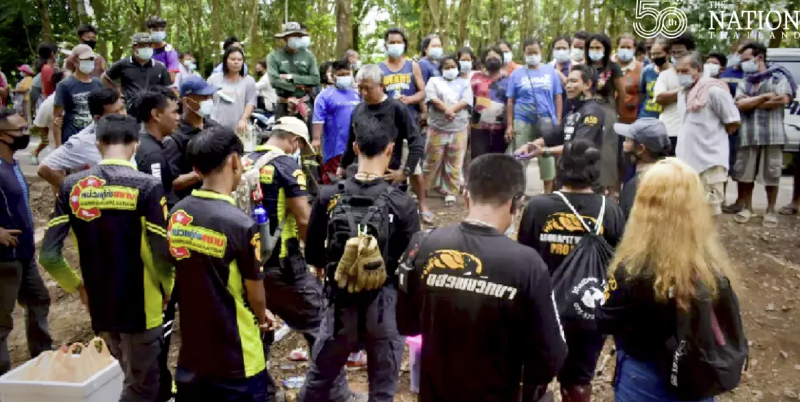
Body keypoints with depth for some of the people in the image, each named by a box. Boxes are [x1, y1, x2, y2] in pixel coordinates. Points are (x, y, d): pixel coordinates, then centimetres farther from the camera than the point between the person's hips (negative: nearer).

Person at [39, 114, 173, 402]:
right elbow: (162, 252, -18)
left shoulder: (72, 185, -2)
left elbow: (48, 255, -5)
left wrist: (77, 285, 11)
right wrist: (167, 288, 1)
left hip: (99, 306, 5)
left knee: (135, 378, 25)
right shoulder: (146, 186, -14)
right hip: (141, 305, -5)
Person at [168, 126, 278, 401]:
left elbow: (189, 275, 6)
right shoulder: (241, 224, -22)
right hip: (235, 361, -5)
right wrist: (262, 317, 10)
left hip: (191, 353, 5)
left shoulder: (176, 215, -4)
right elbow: (255, 293, -12)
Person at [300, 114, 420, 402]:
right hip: (385, 303, -2)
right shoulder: (402, 204, -15)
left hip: (341, 301, 2)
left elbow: (313, 255, 2)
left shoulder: (329, 196, -8)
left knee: (320, 376, 22)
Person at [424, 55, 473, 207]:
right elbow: (432, 99, -7)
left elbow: (465, 101, -3)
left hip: (458, 129, 1)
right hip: (437, 128, -1)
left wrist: (450, 109, -19)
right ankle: (422, 188, 18)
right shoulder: (434, 81, 11)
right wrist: (447, 109, -21)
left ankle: (451, 192, 11)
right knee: (433, 160, 4)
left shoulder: (464, 83, 14)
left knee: (454, 162, 3)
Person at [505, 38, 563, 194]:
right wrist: (509, 125, -3)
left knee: (548, 159, 7)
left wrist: (558, 121, 0)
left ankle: (548, 194, 19)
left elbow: (558, 98, 7)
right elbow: (510, 101, 4)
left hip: (547, 122, 1)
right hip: (522, 122, -1)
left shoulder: (551, 72, 6)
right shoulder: (516, 74, 4)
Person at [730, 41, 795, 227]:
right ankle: (747, 207, 18)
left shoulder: (779, 77, 5)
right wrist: (765, 96, -12)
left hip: (772, 135, -3)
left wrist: (751, 103, -6)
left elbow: (783, 100, -11)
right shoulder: (744, 83, 14)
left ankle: (770, 210, 15)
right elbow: (740, 105, -2)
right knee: (744, 173, 3)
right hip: (747, 135, 3)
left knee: (772, 175, 2)